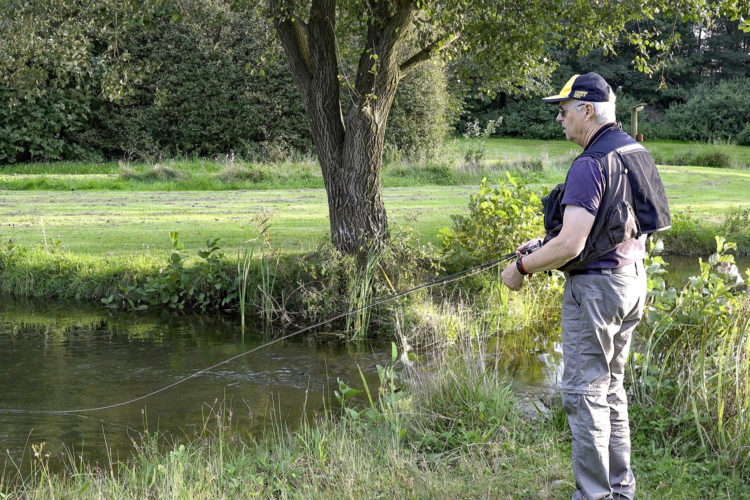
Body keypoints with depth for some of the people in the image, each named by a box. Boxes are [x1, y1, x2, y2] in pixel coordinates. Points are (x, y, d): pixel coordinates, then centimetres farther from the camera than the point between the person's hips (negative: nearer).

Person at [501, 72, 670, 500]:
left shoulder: (590, 165, -20)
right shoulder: (635, 152, 10)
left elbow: (570, 245, -25)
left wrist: (522, 267, -10)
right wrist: (542, 245, 18)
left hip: (596, 286, -10)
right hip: (632, 278, 10)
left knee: (584, 392, -2)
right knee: (611, 387, 17)